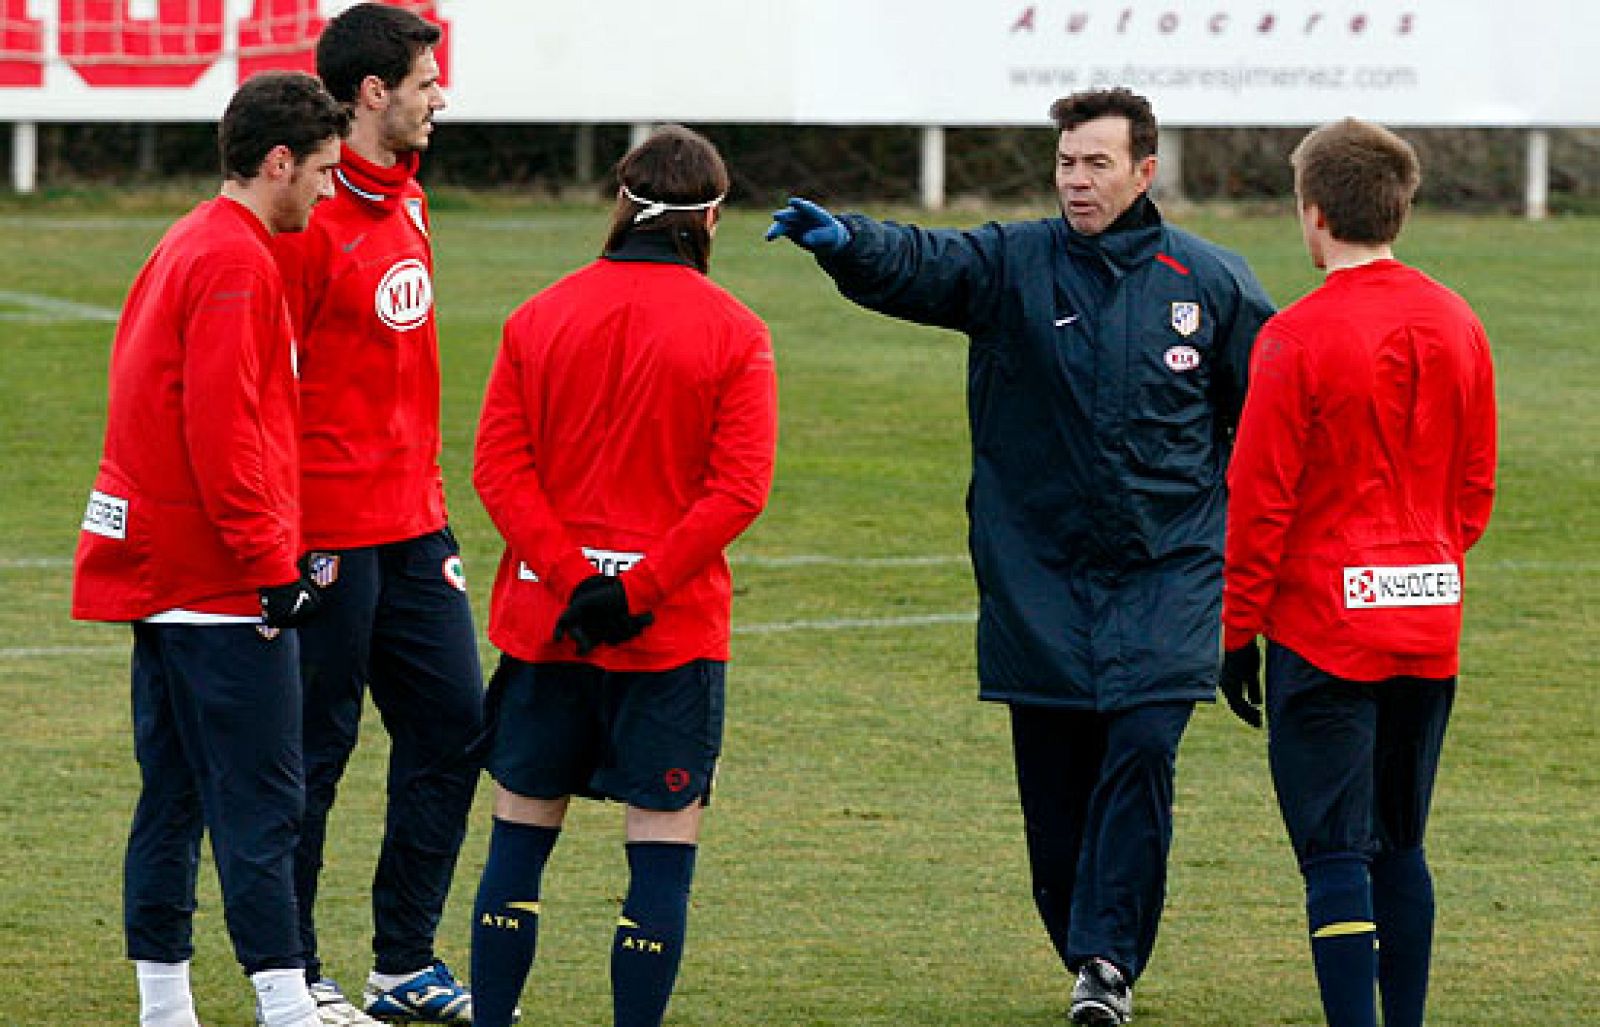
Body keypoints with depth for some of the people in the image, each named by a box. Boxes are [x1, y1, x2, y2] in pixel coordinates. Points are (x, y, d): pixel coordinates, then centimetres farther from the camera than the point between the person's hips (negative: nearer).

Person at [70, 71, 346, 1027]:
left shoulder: (188, 247, 17)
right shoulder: (236, 261, -14)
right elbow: (223, 437, -20)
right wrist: (273, 568, -18)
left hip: (159, 577, 10)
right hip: (220, 585, -10)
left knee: (174, 796, 10)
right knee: (261, 802, -10)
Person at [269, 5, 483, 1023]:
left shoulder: (407, 200, 13)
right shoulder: (309, 218, -15)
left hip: (414, 526, 9)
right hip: (330, 534, -9)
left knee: (454, 726, 8)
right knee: (315, 751, 0)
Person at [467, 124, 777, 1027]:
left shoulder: (540, 318, 4)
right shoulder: (734, 333, -4)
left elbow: (499, 464, -3)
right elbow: (739, 487, -12)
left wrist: (570, 579, -9)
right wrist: (637, 589, -13)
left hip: (544, 620, 3)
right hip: (675, 632, -3)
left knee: (520, 836, 11)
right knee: (664, 847, 0)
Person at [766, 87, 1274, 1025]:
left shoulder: (1211, 282, 4)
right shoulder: (1012, 265, 2)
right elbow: (917, 264, -17)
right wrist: (844, 240, -39)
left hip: (1167, 570, -1)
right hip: (1037, 572, 1)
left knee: (1141, 751, -14)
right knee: (1053, 771, 4)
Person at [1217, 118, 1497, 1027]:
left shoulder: (1298, 338, -13)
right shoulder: (1458, 327, 4)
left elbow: (1259, 503, -10)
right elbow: (1476, 488, 12)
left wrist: (1239, 635, -2)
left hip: (1325, 631, -5)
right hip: (1429, 634, 5)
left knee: (1337, 853, -4)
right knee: (1399, 848, 16)